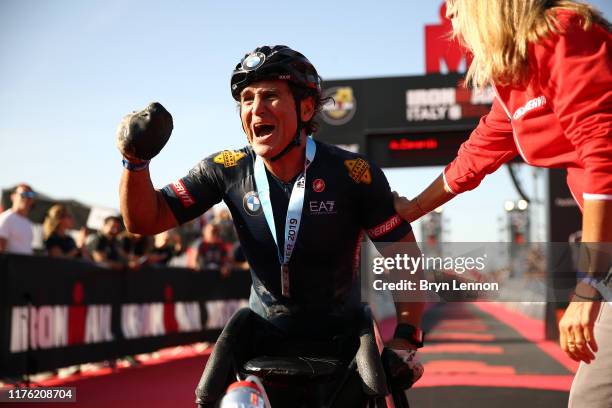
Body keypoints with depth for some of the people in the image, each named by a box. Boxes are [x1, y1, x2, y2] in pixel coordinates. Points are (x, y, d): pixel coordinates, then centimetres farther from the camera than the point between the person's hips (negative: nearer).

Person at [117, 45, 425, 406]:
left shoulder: (354, 174, -19)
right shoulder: (228, 170, -11)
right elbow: (145, 220, -7)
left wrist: (406, 335, -21)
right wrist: (136, 161, -25)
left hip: (341, 334, -1)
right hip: (264, 331, 2)